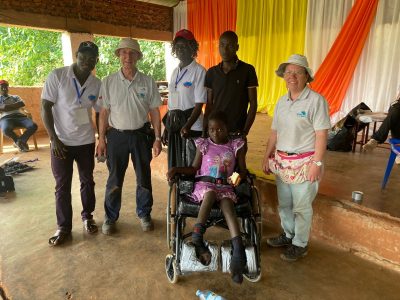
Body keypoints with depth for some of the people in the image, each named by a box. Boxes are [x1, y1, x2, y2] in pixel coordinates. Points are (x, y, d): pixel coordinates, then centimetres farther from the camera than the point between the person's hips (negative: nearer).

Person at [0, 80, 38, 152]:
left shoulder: (15, 97, 29)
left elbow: (22, 104, 7)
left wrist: (8, 106, -3)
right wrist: (15, 106, -1)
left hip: (19, 116, 2)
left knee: (33, 126, -29)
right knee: (6, 129, -40)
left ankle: (19, 141, -11)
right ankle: (20, 141, -10)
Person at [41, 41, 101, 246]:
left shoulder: (97, 84, -1)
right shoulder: (57, 76, -10)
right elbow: (45, 108, -8)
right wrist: (54, 138, -12)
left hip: (87, 142, 3)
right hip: (61, 141, -2)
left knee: (87, 181, 12)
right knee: (62, 185, 5)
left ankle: (87, 216, 33)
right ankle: (63, 227, 20)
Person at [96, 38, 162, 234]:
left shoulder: (148, 82, 0)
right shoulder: (108, 82, 0)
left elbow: (154, 111, 1)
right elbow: (104, 112, 2)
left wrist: (157, 138, -2)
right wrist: (101, 139, -1)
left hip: (141, 135, 1)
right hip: (116, 135, 0)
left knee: (144, 178, 10)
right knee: (114, 179, 8)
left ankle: (144, 214, 29)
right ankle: (110, 217, 26)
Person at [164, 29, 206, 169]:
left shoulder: (199, 71, -9)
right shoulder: (175, 72, 13)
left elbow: (199, 104, -14)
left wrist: (187, 126, -28)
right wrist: (167, 127, 17)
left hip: (192, 127, -6)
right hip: (174, 126, 7)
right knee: (174, 166, 14)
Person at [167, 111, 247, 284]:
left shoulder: (236, 146, 8)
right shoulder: (203, 145, 8)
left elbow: (243, 170, 8)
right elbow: (194, 169, 10)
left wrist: (238, 177, -16)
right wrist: (177, 169, -6)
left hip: (225, 186, 0)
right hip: (204, 185, 0)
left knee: (227, 205, -32)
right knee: (210, 194, -37)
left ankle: (238, 251, -43)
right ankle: (197, 238, -41)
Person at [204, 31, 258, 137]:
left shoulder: (247, 70, -3)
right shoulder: (211, 72, 7)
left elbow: (253, 104, -3)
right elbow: (209, 105, 10)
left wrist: (245, 131, -11)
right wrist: (205, 130, 1)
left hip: (236, 132, -3)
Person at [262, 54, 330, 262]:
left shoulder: (316, 100, -11)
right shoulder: (281, 102, 9)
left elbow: (321, 134, -14)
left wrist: (317, 163, -18)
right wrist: (267, 156, 11)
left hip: (304, 163, -6)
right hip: (281, 161, 6)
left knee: (301, 207, 7)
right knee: (284, 204, 18)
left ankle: (300, 244, 26)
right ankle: (288, 235, 39)